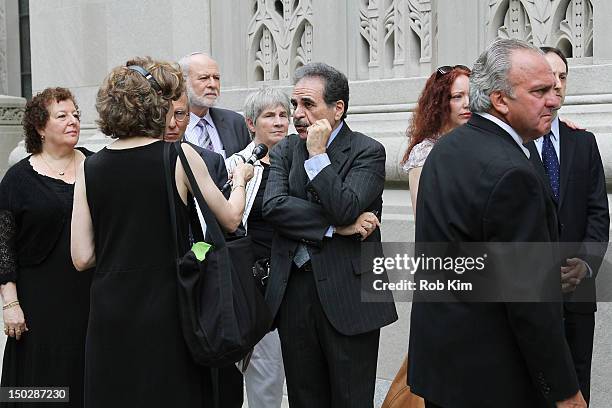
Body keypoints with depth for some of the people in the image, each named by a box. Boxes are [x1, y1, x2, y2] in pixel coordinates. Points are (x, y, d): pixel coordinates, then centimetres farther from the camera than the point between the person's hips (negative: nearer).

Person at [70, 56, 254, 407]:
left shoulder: (90, 168, 0)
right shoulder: (180, 156, -8)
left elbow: (82, 257, 0)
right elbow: (231, 219, 3)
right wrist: (240, 180, 22)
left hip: (110, 316, 3)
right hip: (167, 309, -3)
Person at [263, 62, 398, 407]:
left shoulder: (367, 152, -5)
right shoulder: (285, 150, 9)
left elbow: (344, 209, -20)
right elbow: (273, 206, -8)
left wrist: (318, 154, -14)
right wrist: (336, 226, -14)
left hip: (347, 297, -4)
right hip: (294, 292, 4)